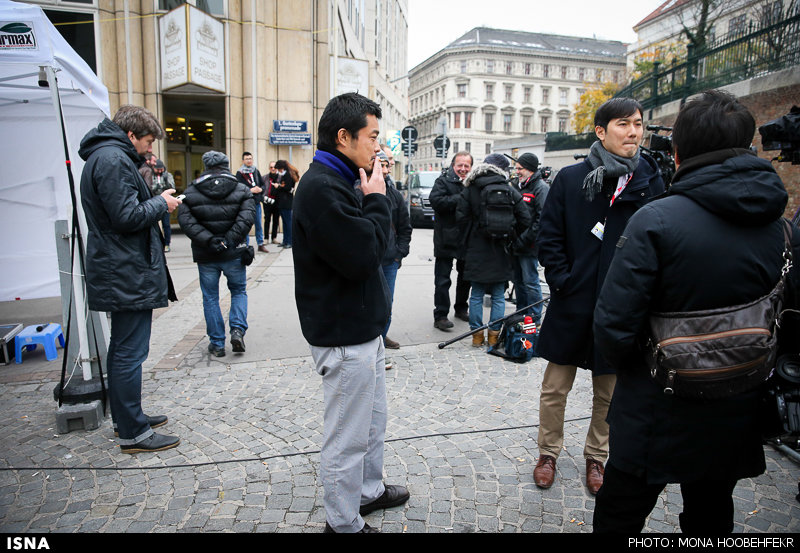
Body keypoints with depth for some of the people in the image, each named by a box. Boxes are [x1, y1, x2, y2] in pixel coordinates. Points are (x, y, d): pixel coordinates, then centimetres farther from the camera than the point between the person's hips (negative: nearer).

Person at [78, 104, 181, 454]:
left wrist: (155, 202, 9)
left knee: (121, 348, 18)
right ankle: (133, 433, 5)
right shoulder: (113, 159, -16)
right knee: (130, 352, -5)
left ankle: (124, 417, 31)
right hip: (129, 275, -11)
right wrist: (161, 204, -8)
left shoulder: (104, 157, 18)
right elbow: (128, 217, -23)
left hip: (118, 274, 11)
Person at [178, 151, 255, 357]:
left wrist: (208, 240, -16)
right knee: (239, 291, 18)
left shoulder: (191, 191, 2)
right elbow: (247, 217, -14)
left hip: (205, 255, 1)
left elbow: (185, 220, -11)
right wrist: (229, 240, -15)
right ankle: (238, 330, -1)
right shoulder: (241, 190, -1)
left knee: (210, 298, 11)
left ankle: (217, 344, 16)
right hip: (234, 254, 0)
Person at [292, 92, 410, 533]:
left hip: (361, 327, 11)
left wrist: (374, 198, -1)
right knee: (348, 438, 6)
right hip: (344, 335, -11)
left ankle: (370, 490, 45)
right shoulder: (320, 186, -21)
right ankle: (344, 523, 26)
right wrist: (377, 198, -16)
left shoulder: (340, 181, 12)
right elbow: (363, 255, -27)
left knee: (373, 419, 25)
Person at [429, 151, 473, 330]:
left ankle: (461, 308, 34)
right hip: (446, 240, -5)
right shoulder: (443, 181, -5)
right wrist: (460, 199, -22)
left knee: (466, 277, 18)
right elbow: (435, 200, -21)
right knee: (442, 280, -1)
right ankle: (440, 316, 6)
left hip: (467, 240, 6)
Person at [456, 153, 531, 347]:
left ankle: (477, 335, 13)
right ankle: (494, 335, 14)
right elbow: (525, 220, -4)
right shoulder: (509, 190, -3)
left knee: (476, 295, 9)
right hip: (500, 250, 0)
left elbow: (461, 218, -6)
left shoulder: (470, 189, -3)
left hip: (477, 250, 0)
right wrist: (510, 234, 11)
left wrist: (476, 228, 10)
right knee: (498, 296, 10)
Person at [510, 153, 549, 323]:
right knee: (518, 281, 15)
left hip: (529, 246, -8)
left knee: (530, 282, -2)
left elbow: (542, 219, -18)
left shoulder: (541, 188, -11)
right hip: (516, 244, 8)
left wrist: (524, 240, -18)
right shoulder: (519, 185, 15)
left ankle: (535, 319, 8)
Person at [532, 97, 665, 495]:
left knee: (608, 392, 16)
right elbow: (549, 238, -2)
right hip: (573, 305, -1)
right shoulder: (570, 179, -2)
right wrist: (562, 281, -9)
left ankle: (596, 457, 37)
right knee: (555, 388, 10)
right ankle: (548, 453, 31)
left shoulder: (649, 182, 1)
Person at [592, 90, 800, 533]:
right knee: (710, 521, 27)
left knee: (618, 519, 16)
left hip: (655, 421, -5)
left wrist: (626, 365, -3)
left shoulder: (656, 221, -21)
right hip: (735, 423, 5)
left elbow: (614, 328, -22)